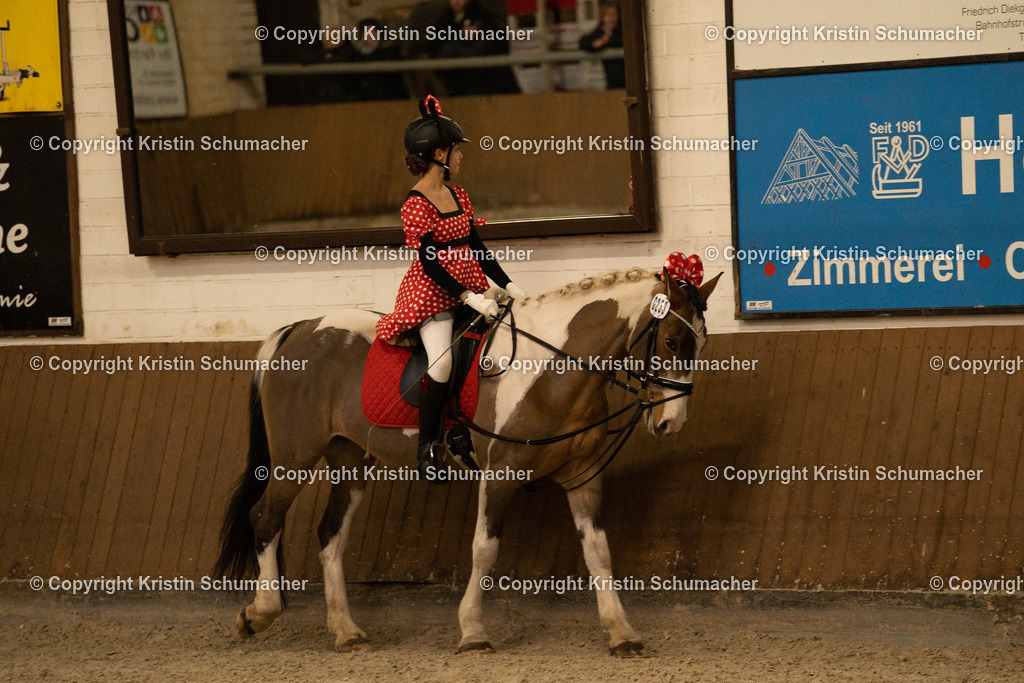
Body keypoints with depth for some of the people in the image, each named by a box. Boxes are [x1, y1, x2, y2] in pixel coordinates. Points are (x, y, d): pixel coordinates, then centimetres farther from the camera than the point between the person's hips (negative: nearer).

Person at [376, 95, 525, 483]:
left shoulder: (458, 196, 12)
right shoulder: (417, 204, -12)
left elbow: (476, 248, 13)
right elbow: (429, 263, -17)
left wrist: (507, 284, 2)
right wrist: (469, 298, -23)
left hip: (468, 287, 8)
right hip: (433, 292, -8)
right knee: (442, 366, -21)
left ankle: (461, 431, 0)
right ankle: (427, 450, -8)